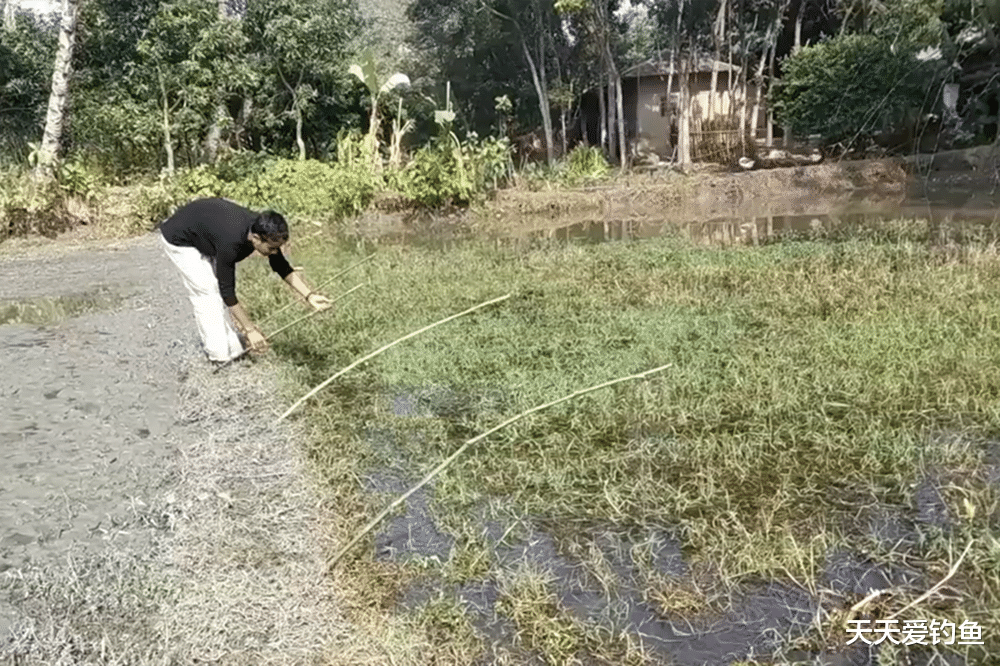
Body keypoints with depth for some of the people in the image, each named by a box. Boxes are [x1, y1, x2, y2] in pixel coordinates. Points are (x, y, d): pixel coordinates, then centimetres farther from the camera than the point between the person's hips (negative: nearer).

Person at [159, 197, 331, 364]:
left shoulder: (263, 229, -22)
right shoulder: (230, 243, -42)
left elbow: (283, 268, -8)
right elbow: (227, 291, -33)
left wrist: (310, 295, -17)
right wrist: (250, 330, -29)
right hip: (179, 240, -7)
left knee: (218, 287, 6)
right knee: (207, 292, -10)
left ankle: (232, 347, 13)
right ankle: (221, 356, -3)